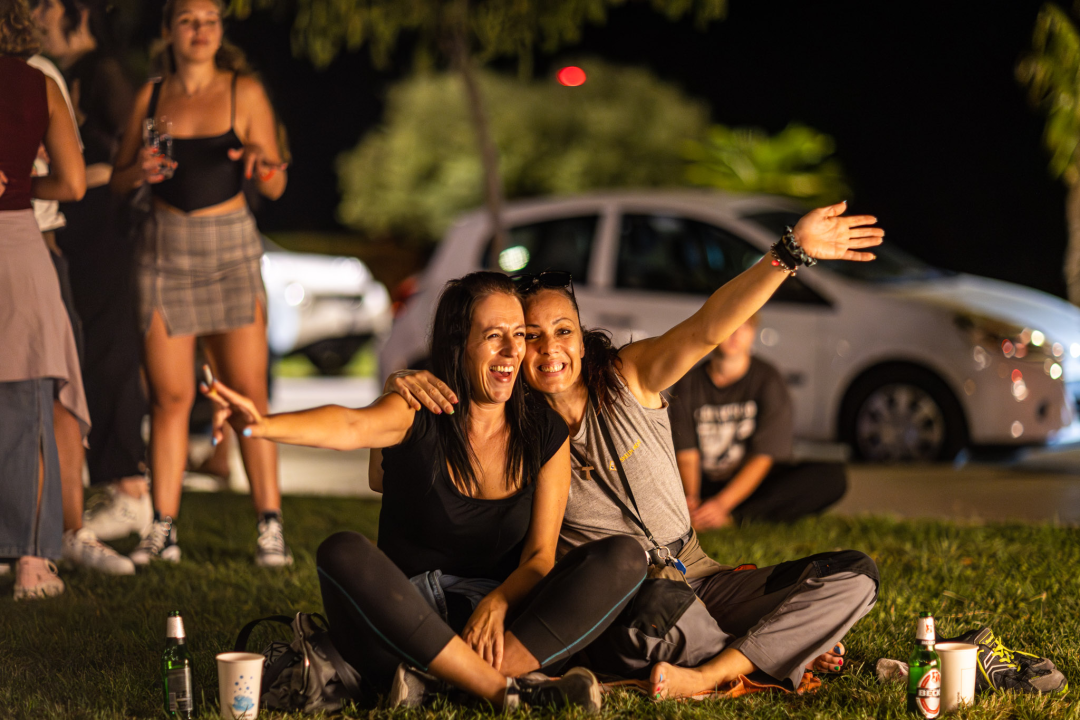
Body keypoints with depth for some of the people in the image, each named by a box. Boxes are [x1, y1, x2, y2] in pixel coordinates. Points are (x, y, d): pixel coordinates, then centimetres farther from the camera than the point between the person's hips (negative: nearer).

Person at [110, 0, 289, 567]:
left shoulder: (245, 93, -1)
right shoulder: (150, 96, 6)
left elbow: (276, 187, -2)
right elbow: (118, 180, 12)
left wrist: (260, 164, -25)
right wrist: (140, 171, -11)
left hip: (230, 248, -2)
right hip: (165, 249, 2)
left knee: (247, 392, -6)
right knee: (169, 396, 1)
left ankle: (270, 528, -3)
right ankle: (163, 530, 6)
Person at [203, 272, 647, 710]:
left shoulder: (545, 434, 2)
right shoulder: (417, 417, -7)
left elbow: (540, 556, 0)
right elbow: (350, 426, -29)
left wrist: (496, 606, -21)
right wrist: (261, 426, -51)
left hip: (505, 615, 2)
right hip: (409, 613, -2)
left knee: (623, 558, -21)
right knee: (342, 555, -32)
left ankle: (434, 678, -31)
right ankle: (509, 688, -35)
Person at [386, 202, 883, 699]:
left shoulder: (627, 378, -2)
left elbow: (707, 328, -18)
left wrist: (793, 250, -34)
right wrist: (407, 382, -27)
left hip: (692, 578, 4)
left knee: (853, 576, -8)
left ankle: (710, 674, -20)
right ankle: (780, 649, -13)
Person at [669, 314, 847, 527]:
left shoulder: (768, 380, -6)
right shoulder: (689, 383, 0)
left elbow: (762, 458, -12)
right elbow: (686, 453, -5)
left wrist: (723, 504, -25)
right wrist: (690, 497, -26)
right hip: (704, 484, 0)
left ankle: (731, 517, -32)